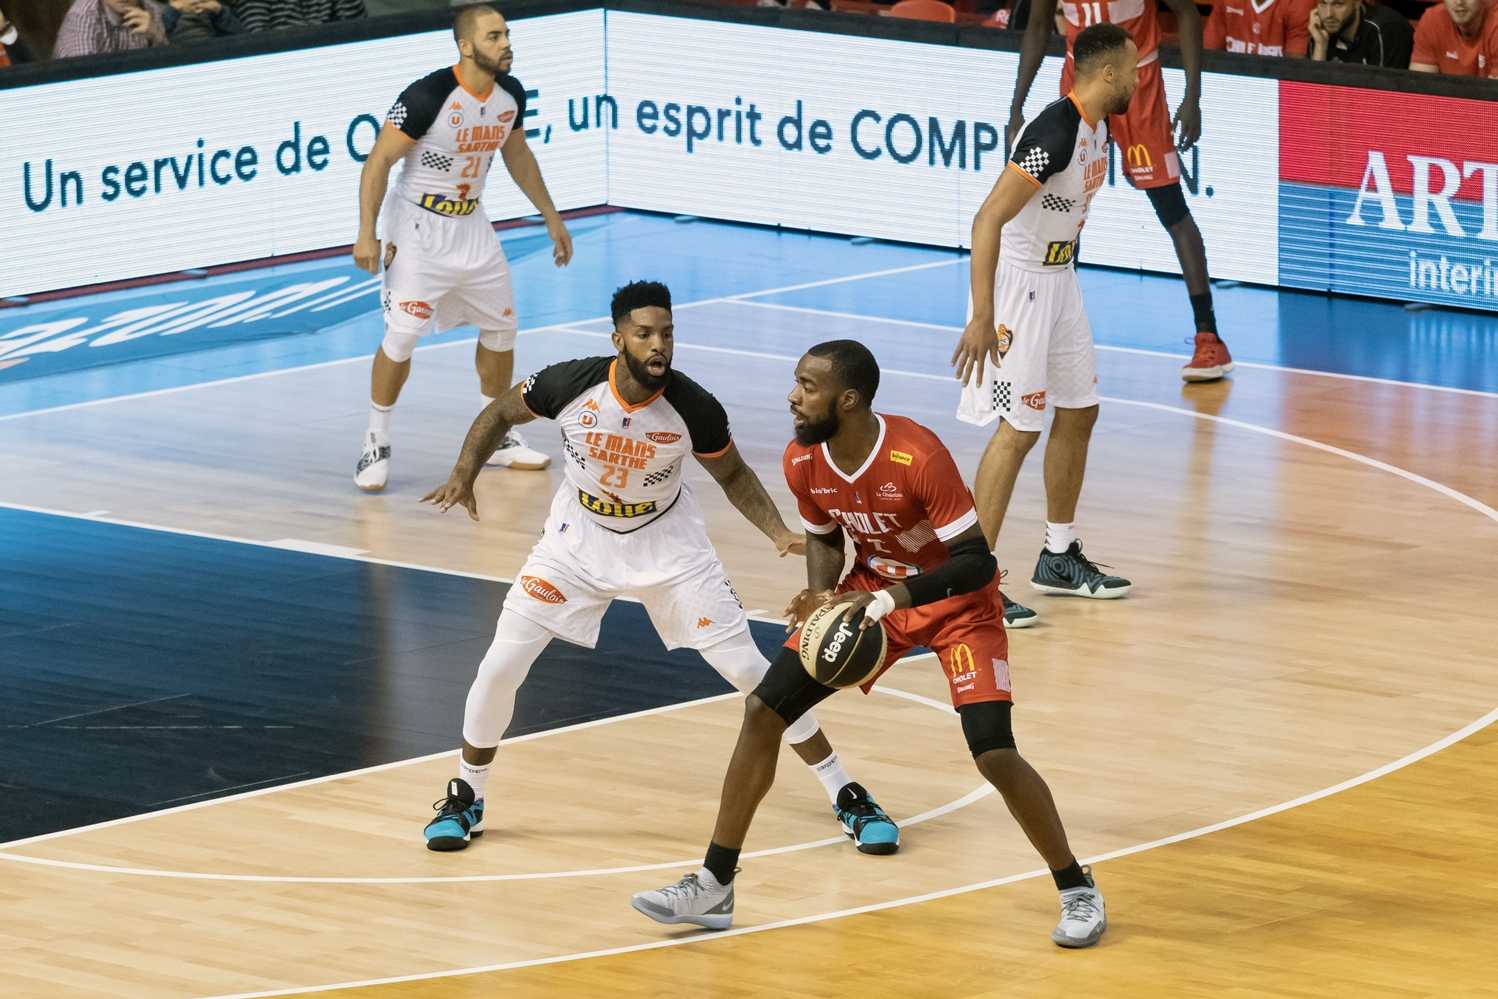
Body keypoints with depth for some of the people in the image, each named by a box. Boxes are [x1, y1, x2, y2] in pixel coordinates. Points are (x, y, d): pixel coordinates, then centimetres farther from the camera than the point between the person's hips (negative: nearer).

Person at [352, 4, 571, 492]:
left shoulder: (510, 95, -3)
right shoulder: (428, 96, -25)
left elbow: (518, 155, 15)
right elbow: (378, 161, -19)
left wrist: (551, 217, 18)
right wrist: (367, 233, -23)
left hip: (471, 226, 7)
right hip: (419, 228, -7)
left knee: (501, 328, 13)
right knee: (402, 336, -14)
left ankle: (495, 438, 30)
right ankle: (376, 444, 1)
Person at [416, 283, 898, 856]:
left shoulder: (693, 408, -24)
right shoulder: (571, 384, -24)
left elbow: (733, 476, -4)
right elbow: (500, 414, -3)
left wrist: (781, 534, -18)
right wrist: (464, 475, -18)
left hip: (665, 543, -1)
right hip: (579, 537, 1)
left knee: (747, 668, -5)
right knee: (501, 666, -7)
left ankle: (847, 797, 7)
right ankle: (465, 798, 18)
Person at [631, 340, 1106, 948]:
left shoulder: (917, 457, -32)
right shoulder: (803, 462, -14)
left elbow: (976, 561, -30)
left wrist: (885, 600, -38)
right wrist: (821, 594, -14)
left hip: (955, 602, -6)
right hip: (871, 591, 6)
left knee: (994, 754, -19)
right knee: (762, 711, -3)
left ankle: (1077, 891, 3)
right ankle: (712, 888, 8)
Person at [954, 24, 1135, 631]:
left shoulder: (1099, 126, 4)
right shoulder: (1054, 134, -26)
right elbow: (988, 219, -31)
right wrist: (983, 318, -34)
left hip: (1058, 279, 10)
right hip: (1018, 280, -10)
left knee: (1079, 412, 16)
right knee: (1019, 429, -10)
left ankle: (1059, 557, 29)